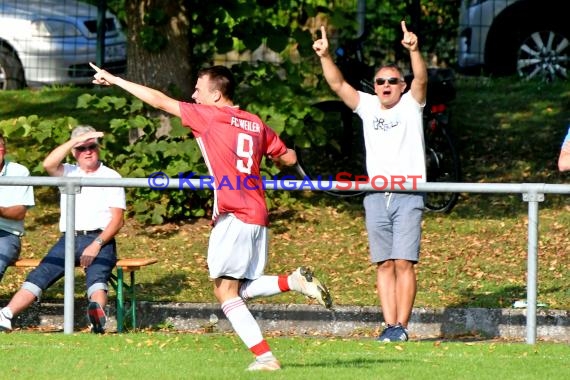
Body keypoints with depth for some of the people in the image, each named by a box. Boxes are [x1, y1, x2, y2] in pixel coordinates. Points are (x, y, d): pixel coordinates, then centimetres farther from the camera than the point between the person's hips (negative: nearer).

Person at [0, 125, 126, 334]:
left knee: (97, 275, -32)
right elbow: (48, 164, -6)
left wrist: (96, 245, -13)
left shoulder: (111, 176, 10)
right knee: (40, 275, -18)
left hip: (99, 240, -3)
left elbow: (117, 220, 1)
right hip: (68, 239, 3)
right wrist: (74, 141, -8)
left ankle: (98, 314, -62)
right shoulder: (68, 173, 19)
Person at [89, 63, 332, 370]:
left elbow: (160, 101, 3)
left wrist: (114, 80, 11)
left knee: (225, 290, -5)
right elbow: (289, 158, 21)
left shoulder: (210, 115, -2)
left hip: (233, 216, -7)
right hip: (258, 215, 7)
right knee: (241, 290, 14)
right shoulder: (255, 123, 15)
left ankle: (265, 357, -13)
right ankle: (295, 281, -5)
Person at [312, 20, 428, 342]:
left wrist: (414, 50, -32)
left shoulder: (411, 105, 4)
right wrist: (325, 56, -15)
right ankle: (389, 326, 3)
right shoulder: (367, 106, 12)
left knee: (404, 262, -9)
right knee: (385, 264, 3)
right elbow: (338, 84, 2)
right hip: (376, 196, 4)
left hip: (409, 194, -4)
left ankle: (401, 327, -10)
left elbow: (421, 79, -14)